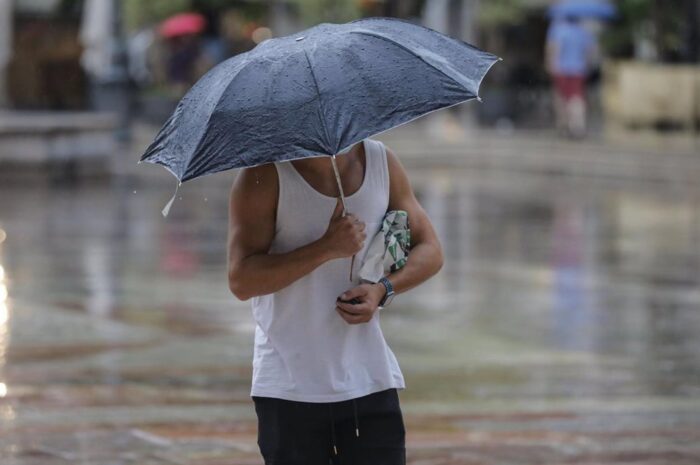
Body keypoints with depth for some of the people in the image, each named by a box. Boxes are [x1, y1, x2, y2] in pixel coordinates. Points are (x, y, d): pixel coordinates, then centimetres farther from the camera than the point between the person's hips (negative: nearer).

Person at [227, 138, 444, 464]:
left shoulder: (381, 161, 5)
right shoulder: (265, 174, -8)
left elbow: (429, 250, 12)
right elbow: (241, 281, -16)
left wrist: (383, 289, -8)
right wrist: (327, 248, -23)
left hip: (371, 382, 3)